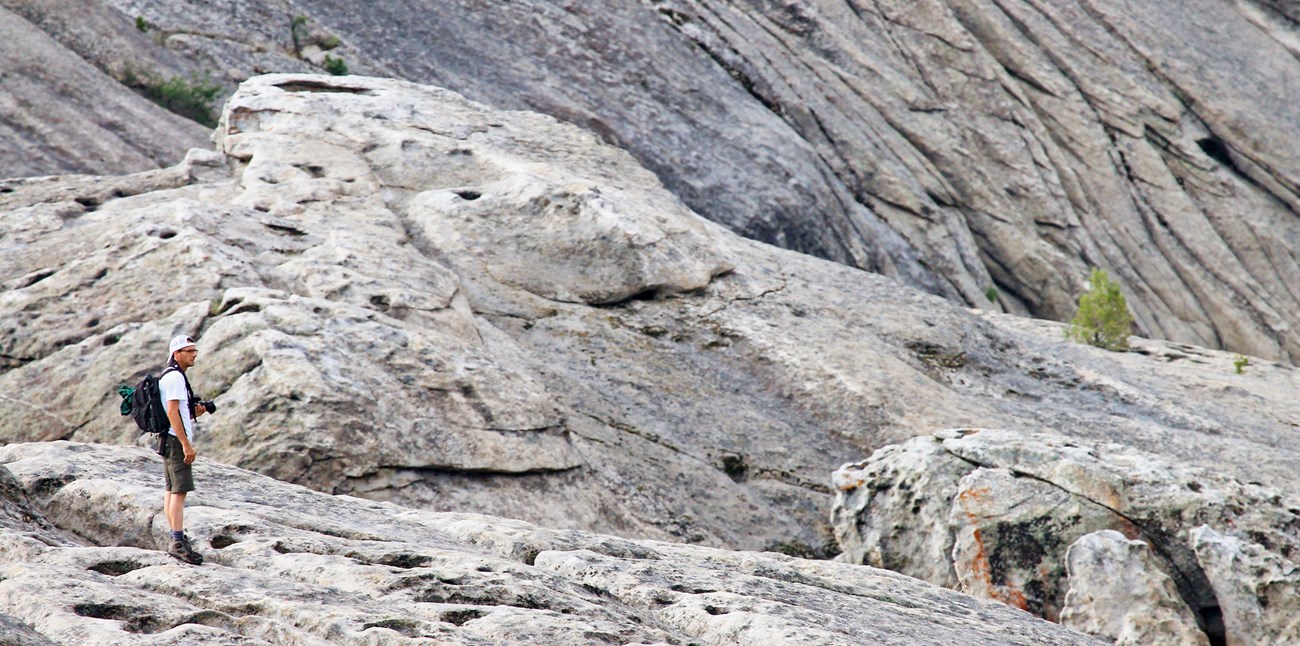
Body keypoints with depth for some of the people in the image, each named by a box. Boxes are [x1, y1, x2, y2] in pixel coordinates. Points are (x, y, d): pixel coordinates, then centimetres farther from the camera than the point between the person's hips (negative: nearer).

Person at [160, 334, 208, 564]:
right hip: (176, 440, -11)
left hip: (170, 440, 11)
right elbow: (172, 412, -21)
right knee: (180, 490, -14)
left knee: (171, 490, 11)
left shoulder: (175, 376, 18)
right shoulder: (175, 377, -13)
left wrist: (193, 413, 8)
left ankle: (176, 540, 14)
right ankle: (178, 542, -19)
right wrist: (186, 444, -22)